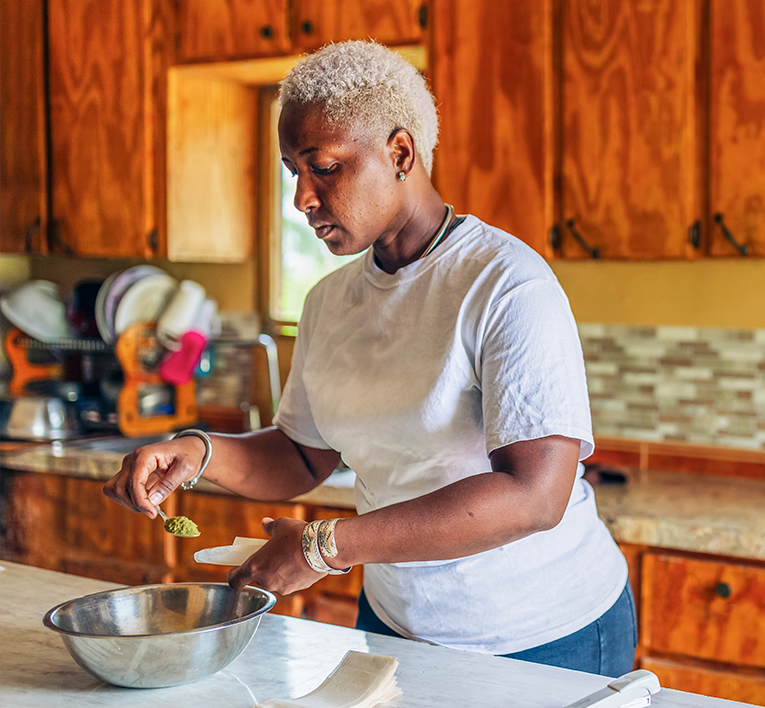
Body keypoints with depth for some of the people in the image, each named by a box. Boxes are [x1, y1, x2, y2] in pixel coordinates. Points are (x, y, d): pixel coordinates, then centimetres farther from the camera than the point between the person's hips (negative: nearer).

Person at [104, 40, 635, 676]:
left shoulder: (509, 286, -21)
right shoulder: (330, 301, 2)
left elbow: (535, 496, -30)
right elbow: (304, 457, 11)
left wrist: (326, 546, -30)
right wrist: (201, 453, -10)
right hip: (395, 622, 6)